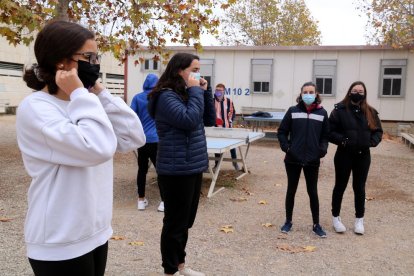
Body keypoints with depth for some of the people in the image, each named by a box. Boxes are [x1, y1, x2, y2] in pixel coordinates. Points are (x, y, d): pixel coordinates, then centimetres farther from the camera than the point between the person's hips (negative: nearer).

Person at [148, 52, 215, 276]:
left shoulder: (186, 94, 14)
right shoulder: (166, 96, -14)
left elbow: (210, 120, 12)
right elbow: (189, 120, -26)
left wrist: (205, 91, 3)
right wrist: (195, 91, -16)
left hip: (193, 166, 9)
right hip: (177, 170, -9)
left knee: (186, 220, 18)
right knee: (175, 222, 2)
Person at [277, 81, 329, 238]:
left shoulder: (322, 113, 2)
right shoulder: (293, 111, -1)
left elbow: (325, 135, 8)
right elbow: (282, 132, 4)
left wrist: (322, 149, -8)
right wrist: (286, 147, -9)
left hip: (312, 160, 0)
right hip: (293, 159, 0)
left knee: (312, 192, 9)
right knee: (291, 190, 12)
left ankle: (316, 225, 22)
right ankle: (288, 221, 26)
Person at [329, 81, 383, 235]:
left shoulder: (370, 112, 5)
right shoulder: (340, 110, -7)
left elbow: (378, 131, 10)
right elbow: (330, 132, -9)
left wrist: (373, 141, -9)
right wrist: (342, 140, -24)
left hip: (363, 156, 3)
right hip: (344, 155, -3)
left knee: (359, 188, 13)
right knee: (340, 186, 9)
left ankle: (359, 219, 27)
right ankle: (336, 218, 24)